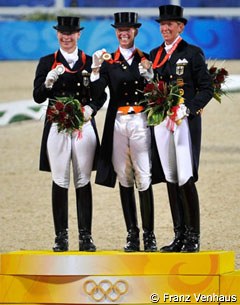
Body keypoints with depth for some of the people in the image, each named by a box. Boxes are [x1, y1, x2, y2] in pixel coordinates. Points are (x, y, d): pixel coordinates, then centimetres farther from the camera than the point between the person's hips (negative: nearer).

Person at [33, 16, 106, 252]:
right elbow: (38, 97, -1)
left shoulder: (90, 62, 8)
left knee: (83, 181, 2)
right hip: (57, 127, 0)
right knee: (60, 181, 1)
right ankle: (61, 236, 6)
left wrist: (90, 108, -14)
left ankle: (85, 236, 5)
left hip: (84, 126, 0)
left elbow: (101, 95, 6)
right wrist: (48, 81, -20)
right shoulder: (47, 62, 6)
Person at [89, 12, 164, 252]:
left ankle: (149, 234, -2)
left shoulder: (146, 59, 7)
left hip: (141, 122, -2)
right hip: (117, 123, 2)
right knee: (124, 179, 5)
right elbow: (97, 93, -4)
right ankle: (132, 234, 10)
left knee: (144, 179, -6)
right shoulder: (108, 61, 8)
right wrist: (96, 70, -18)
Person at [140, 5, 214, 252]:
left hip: (186, 121, -6)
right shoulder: (155, 55, 14)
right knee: (170, 179, 7)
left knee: (186, 178, -11)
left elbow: (206, 90, -6)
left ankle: (194, 238, -4)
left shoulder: (192, 53, -2)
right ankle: (179, 235, 12)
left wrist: (186, 110, -16)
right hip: (162, 121, 6)